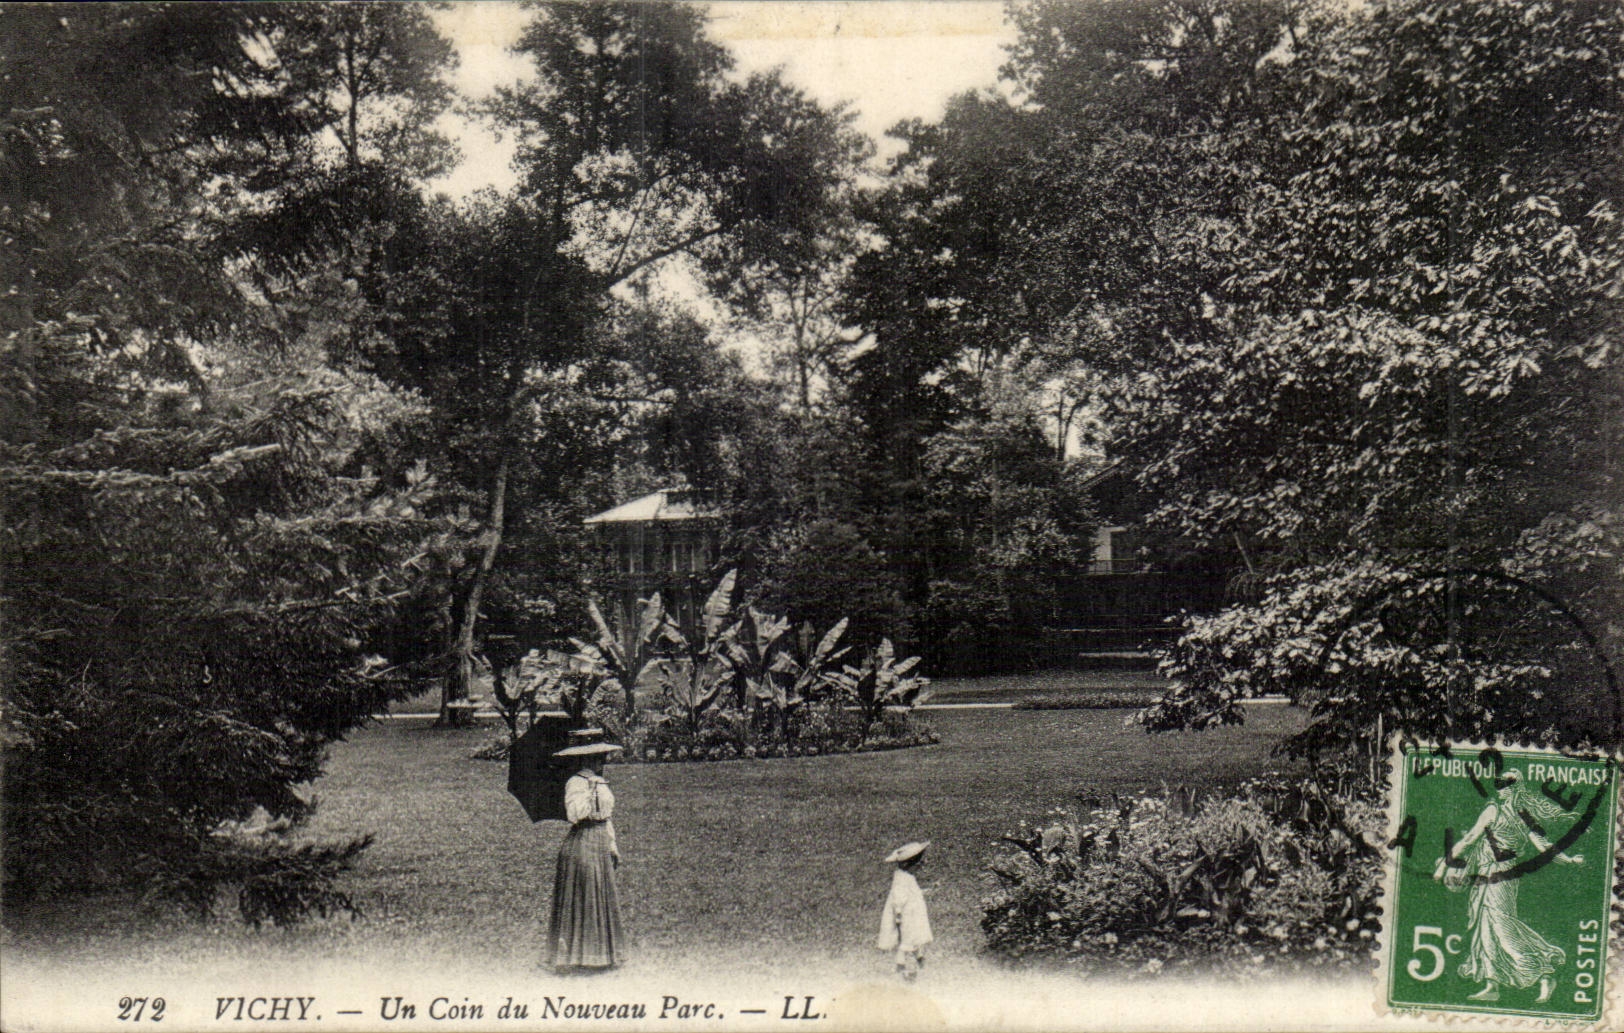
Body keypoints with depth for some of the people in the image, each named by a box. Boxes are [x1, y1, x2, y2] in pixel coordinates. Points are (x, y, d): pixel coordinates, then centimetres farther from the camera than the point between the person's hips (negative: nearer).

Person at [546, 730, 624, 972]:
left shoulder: (601, 783, 14)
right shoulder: (576, 783, -13)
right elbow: (574, 815, -26)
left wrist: (613, 846, 21)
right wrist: (589, 790, -26)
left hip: (600, 844, 9)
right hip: (582, 843, -9)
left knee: (603, 900, 11)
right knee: (582, 901, -6)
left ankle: (598, 956, 19)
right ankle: (574, 958, 0)